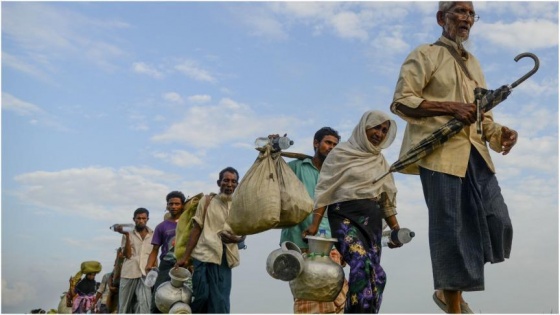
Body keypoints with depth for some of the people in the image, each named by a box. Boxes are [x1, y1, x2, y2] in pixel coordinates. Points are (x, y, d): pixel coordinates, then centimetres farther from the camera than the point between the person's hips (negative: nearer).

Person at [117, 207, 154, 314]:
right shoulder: (128, 234, 7)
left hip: (146, 274, 0)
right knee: (124, 305, 6)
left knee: (144, 304, -16)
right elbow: (127, 255, -4)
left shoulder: (153, 235, 12)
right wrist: (127, 235, -11)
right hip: (128, 273, 0)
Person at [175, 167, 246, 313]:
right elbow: (196, 230, 4)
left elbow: (243, 234, 16)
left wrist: (236, 239, -9)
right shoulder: (207, 201, 4)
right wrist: (185, 256, 1)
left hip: (225, 258, 2)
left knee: (220, 301, 2)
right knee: (201, 295, -5)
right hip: (204, 254, -2)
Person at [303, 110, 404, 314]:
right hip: (345, 215, -6)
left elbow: (387, 199, 22)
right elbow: (325, 189, -3)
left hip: (372, 219, 6)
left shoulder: (381, 161, 20)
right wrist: (315, 224, -12)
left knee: (374, 273, -3)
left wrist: (396, 228, 10)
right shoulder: (341, 153, 4)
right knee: (362, 263, -27)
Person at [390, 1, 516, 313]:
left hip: (475, 153, 7)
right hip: (440, 153, -7)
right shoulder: (425, 55, 2)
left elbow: (482, 115, 23)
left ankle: (451, 289, 23)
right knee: (451, 230, -4)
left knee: (498, 223, 2)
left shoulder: (473, 63, 24)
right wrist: (450, 107, -17)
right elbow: (401, 101, -10)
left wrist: (501, 132, 2)